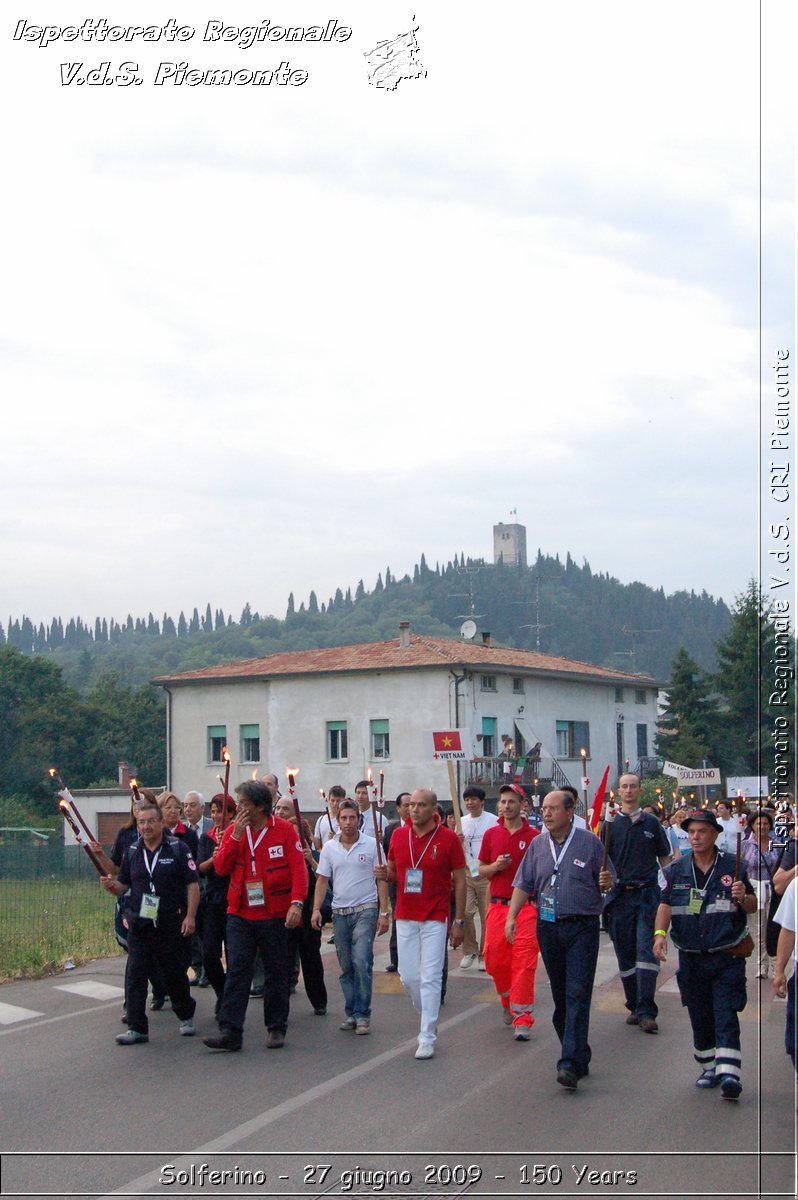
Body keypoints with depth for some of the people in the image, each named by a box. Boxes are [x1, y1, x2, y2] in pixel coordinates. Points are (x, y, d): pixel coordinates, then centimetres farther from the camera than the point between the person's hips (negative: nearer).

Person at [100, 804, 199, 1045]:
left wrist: (190, 916, -13)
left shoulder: (177, 849, -4)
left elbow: (192, 884, -5)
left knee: (174, 973, 9)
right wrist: (111, 885, -11)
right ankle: (137, 1028, 2)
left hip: (170, 923, -3)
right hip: (139, 923, 3)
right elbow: (123, 886, 12)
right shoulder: (132, 852, 8)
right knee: (135, 975, -3)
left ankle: (186, 1016, 31)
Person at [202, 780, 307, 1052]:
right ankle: (230, 1031, -6)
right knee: (237, 969, -5)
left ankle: (276, 1027, 20)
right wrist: (235, 836, -12)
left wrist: (297, 902, -21)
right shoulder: (233, 830, 5)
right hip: (240, 914, 2)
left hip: (274, 915, -2)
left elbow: (299, 868, -9)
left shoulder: (284, 830, -5)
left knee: (276, 972, 8)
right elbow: (221, 868, -2)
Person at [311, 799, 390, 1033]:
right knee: (346, 967, 9)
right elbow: (322, 880, 9)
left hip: (365, 910, -4)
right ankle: (351, 1013, 19)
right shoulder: (329, 848, 6)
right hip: (340, 913, 4)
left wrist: (384, 912, -6)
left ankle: (363, 1015, -8)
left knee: (362, 962, -14)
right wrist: (316, 909, -2)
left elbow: (381, 880, -1)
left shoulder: (371, 845, -3)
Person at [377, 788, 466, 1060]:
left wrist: (459, 921, -4)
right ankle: (429, 1018, 32)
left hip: (435, 919, -4)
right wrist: (385, 874, -8)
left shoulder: (448, 838, -7)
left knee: (430, 978, -5)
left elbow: (460, 881, -2)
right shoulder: (399, 835, 5)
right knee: (408, 976, 7)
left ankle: (427, 1038, 0)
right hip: (405, 917, 4)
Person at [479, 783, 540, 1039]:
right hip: (497, 905, 3)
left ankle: (522, 1018, -4)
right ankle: (508, 1000, 31)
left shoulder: (534, 836, 0)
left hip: (526, 907, -3)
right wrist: (496, 867, -7)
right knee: (494, 960, 5)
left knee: (524, 963, -8)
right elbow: (481, 871, 14)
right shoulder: (491, 835, 8)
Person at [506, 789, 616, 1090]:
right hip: (548, 928, 4)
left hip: (582, 927, -4)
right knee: (560, 996, 10)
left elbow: (608, 881, 5)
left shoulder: (589, 842, -1)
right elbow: (523, 884, 11)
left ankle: (571, 1064, -16)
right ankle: (579, 1056, 23)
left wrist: (606, 882, -18)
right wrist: (511, 916, 0)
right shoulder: (537, 845, 9)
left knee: (577, 995, -11)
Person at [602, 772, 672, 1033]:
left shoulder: (651, 823, 8)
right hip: (620, 894, 1)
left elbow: (664, 858, 13)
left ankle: (646, 1011, -13)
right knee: (625, 954, 6)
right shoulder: (611, 824, 6)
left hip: (648, 893, -1)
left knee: (646, 950, -11)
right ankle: (634, 1006, 19)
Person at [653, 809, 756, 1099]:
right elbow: (665, 904, 0)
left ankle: (728, 1073, -17)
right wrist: (660, 933, -17)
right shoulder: (676, 870, 7)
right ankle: (709, 1069, 24)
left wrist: (743, 898, -18)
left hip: (727, 958, -3)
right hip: (691, 958, 3)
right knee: (700, 1018, 10)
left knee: (726, 1017, -10)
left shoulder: (733, 867, 0)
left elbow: (753, 906, 5)